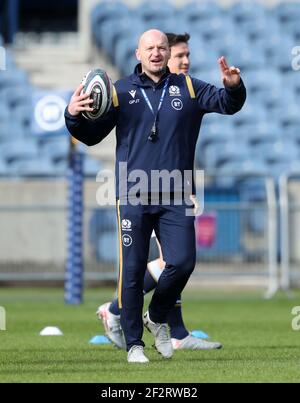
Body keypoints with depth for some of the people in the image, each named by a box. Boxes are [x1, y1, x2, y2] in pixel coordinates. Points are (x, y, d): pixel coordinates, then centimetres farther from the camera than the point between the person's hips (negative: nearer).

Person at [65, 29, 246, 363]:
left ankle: (157, 318, 22)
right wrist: (74, 117, -14)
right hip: (133, 196, -1)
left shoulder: (188, 88, 8)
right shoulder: (120, 91, 6)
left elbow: (227, 104, -1)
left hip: (176, 197, 1)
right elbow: (92, 136, 7)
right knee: (132, 270, -2)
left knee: (182, 262, -5)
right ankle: (134, 343, 9)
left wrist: (233, 87, -23)